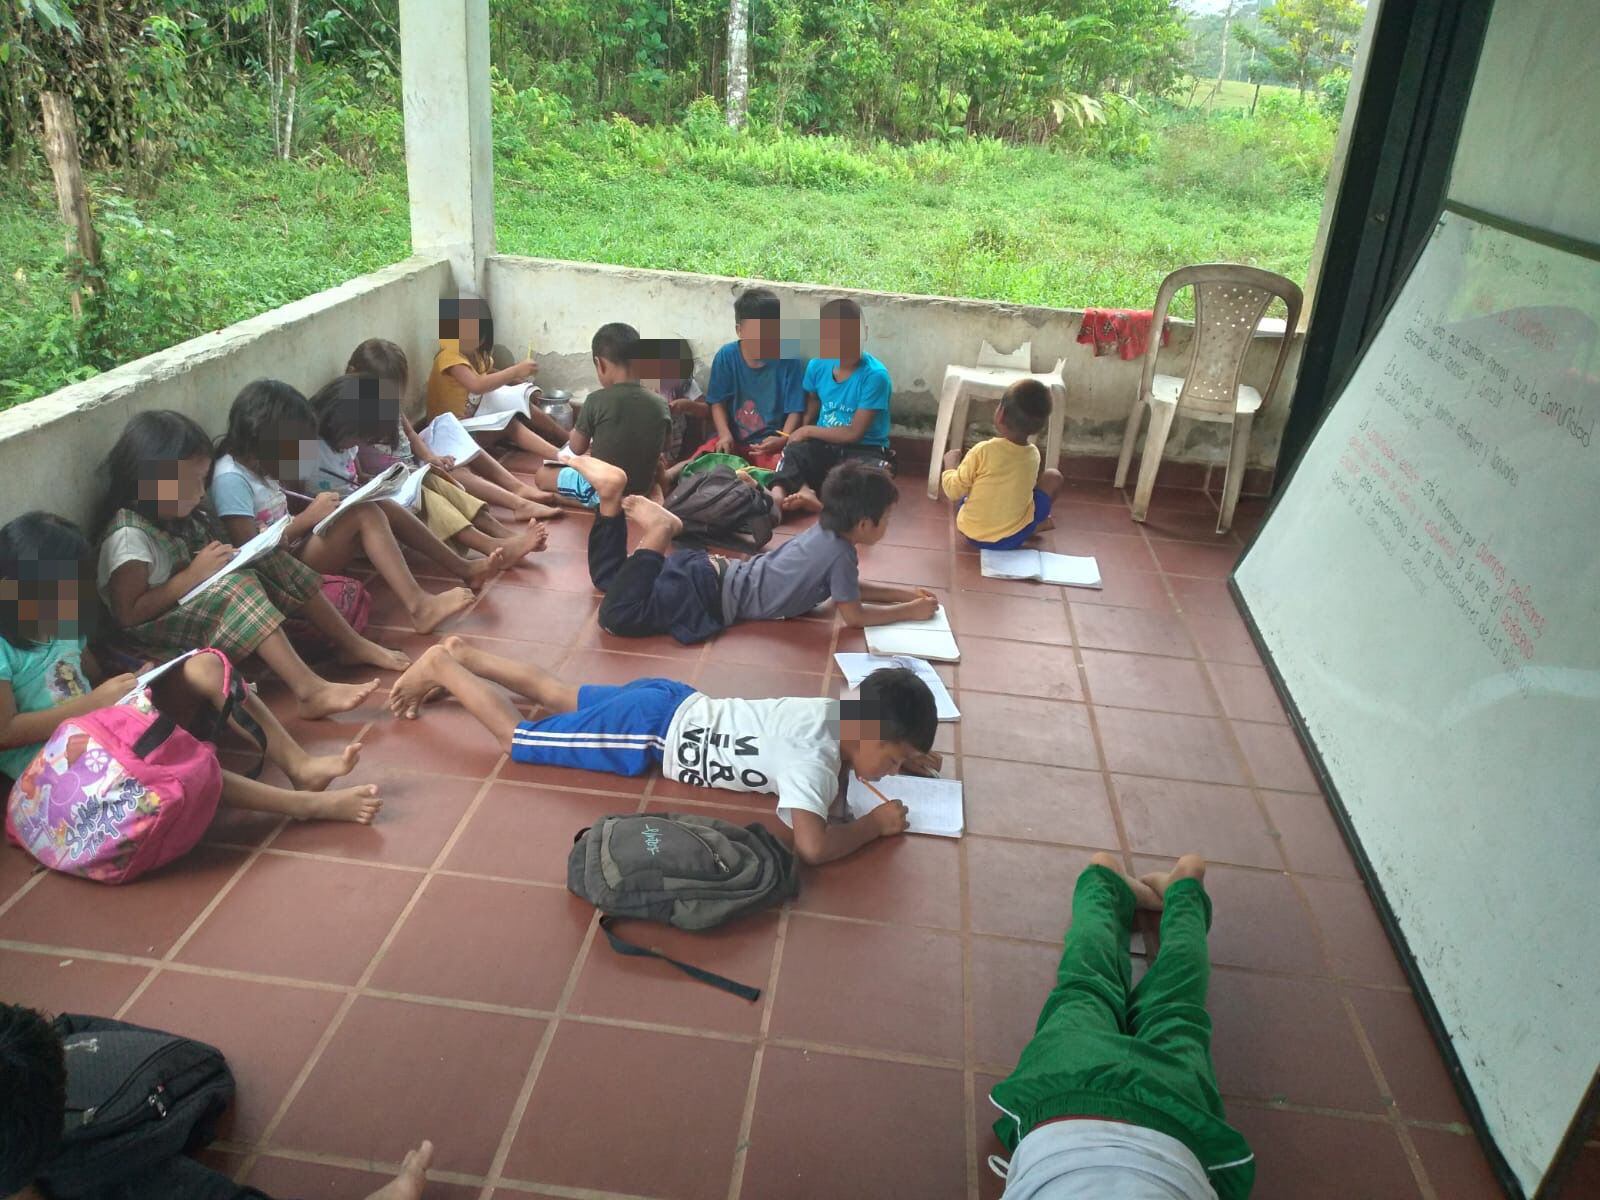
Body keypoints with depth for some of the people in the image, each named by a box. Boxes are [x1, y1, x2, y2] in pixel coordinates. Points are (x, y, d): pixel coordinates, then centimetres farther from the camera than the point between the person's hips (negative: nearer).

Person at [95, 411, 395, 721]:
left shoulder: (177, 515, 6)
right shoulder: (129, 535, -20)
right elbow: (127, 614, -22)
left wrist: (227, 559, -6)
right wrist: (192, 576, -23)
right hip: (155, 636, -9)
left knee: (269, 559, -2)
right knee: (239, 587, -32)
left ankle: (351, 644, -2)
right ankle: (310, 691, -43)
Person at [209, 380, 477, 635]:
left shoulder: (257, 464, 11)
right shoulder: (231, 478, -16)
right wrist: (308, 517, -21)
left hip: (297, 549, 9)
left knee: (383, 506, 2)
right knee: (364, 514, -24)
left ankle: (463, 569, 3)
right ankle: (418, 606, -35)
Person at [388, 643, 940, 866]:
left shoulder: (836, 709, -5)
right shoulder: (812, 755, -30)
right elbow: (812, 846, -41)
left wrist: (907, 755, 6)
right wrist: (874, 824, -26)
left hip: (672, 703, 8)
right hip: (650, 732, -8)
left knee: (557, 695, 25)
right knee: (518, 736, 6)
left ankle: (463, 654, 37)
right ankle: (440, 667, 18)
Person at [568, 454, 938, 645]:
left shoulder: (825, 530, 13)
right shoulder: (839, 552, -14)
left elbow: (849, 587, 25)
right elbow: (854, 615, -11)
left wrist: (905, 591, 19)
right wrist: (908, 611, -1)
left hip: (714, 571, 9)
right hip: (711, 593, -9)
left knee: (609, 578, 17)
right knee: (616, 615, -30)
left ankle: (612, 494, 2)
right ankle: (658, 533, -22)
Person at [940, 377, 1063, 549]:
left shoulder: (983, 451, -21)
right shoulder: (1034, 455, -8)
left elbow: (954, 490, -9)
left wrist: (950, 463, 8)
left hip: (972, 534, -1)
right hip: (1013, 538, 2)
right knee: (1053, 477, 15)